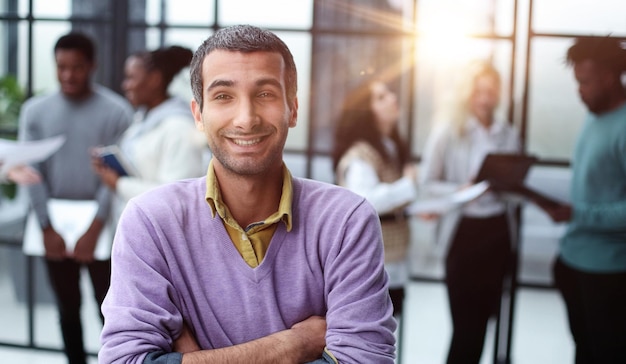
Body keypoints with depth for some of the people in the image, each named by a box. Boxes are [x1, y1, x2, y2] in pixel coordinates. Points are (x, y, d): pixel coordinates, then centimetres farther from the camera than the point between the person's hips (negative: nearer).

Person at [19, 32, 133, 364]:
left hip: (98, 219, -3)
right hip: (53, 218, 3)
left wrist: (93, 229, -12)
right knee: (68, 308, 11)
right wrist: (47, 228, -4)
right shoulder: (35, 110, 3)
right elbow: (32, 171, 2)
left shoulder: (117, 112, -6)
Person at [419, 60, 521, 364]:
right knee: (465, 322, -3)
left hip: (497, 229, 4)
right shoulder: (448, 130, -6)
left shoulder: (508, 134, 6)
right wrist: (461, 189, -21)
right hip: (463, 230, -4)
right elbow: (427, 181, -6)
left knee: (483, 318, 11)